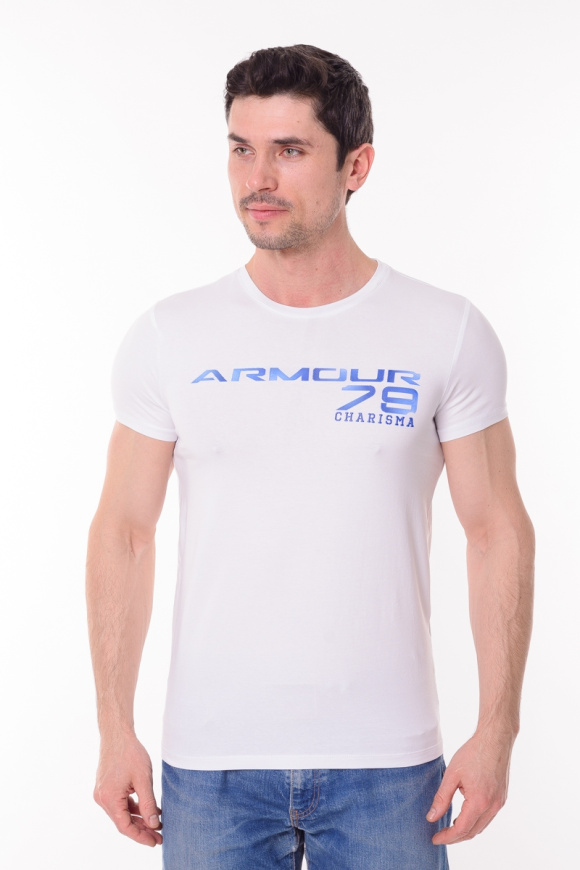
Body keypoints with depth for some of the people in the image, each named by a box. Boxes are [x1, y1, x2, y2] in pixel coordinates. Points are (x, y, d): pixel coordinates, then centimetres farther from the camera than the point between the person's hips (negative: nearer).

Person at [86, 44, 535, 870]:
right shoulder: (169, 338, 0)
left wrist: (497, 731, -5)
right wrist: (115, 730, 0)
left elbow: (498, 532, 0)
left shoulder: (450, 334, -2)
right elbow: (124, 533, 4)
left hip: (388, 766, 0)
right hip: (212, 761, 1)